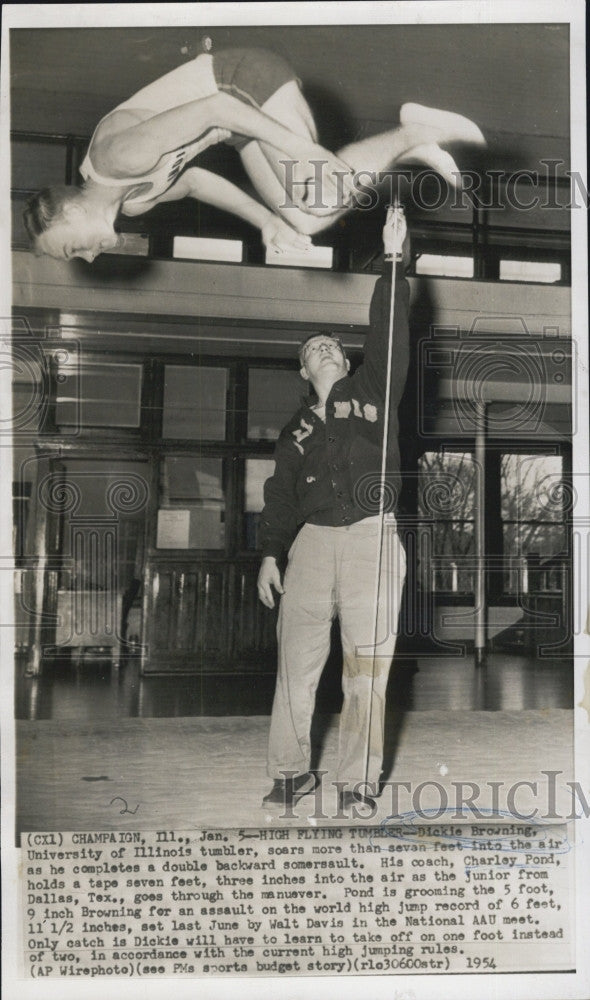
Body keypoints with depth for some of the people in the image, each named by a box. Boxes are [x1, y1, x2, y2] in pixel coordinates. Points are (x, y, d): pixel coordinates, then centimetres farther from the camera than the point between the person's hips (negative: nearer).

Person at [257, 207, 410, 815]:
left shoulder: (371, 390, 15)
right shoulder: (296, 430, 21)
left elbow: (388, 336, 2)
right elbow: (280, 496, 17)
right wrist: (269, 554, 7)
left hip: (372, 539, -2)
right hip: (311, 542, 2)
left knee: (367, 668, -4)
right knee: (296, 663, 0)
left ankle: (356, 784, 3)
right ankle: (291, 772, 13)